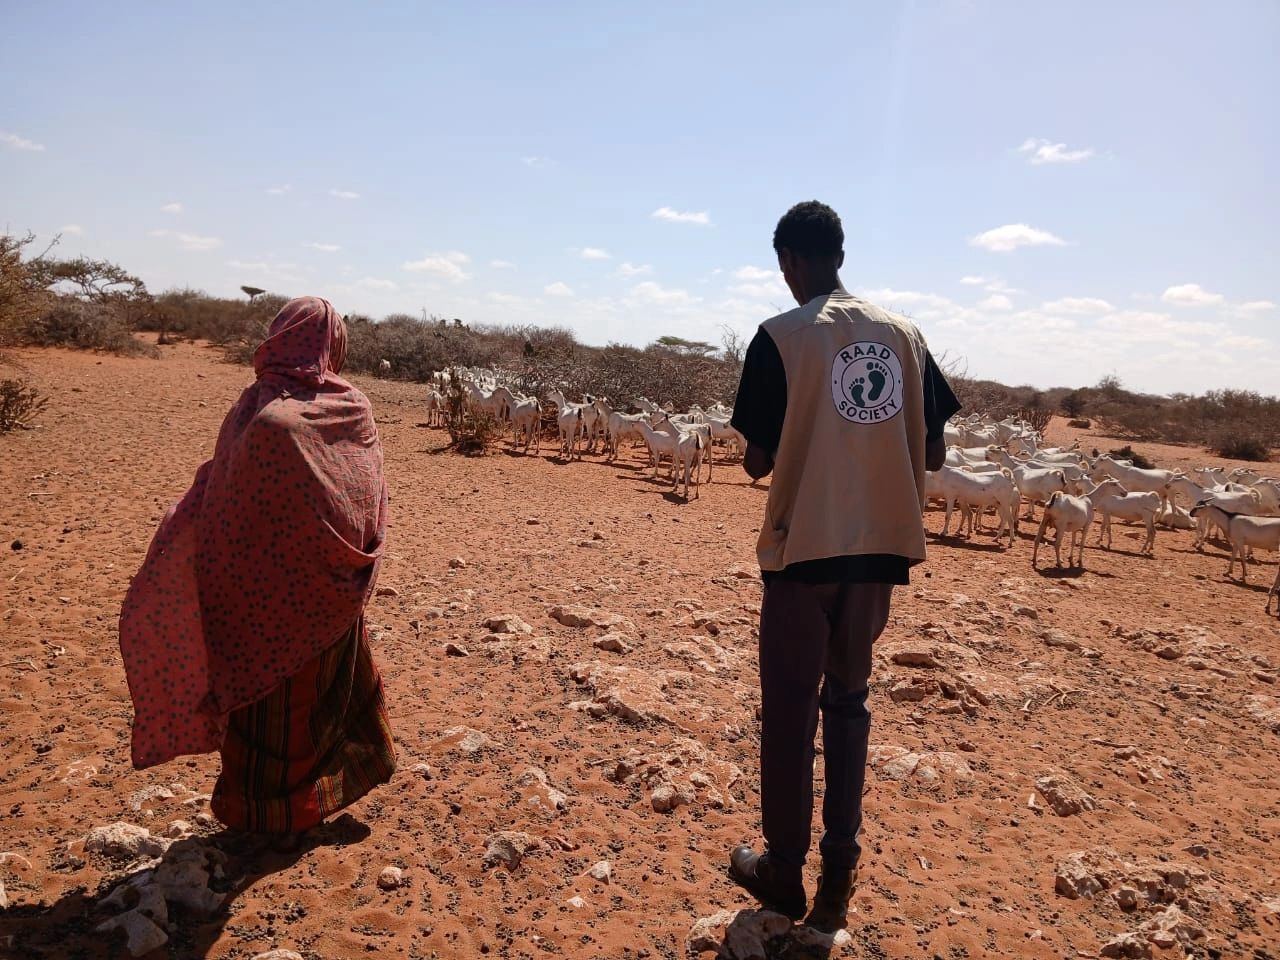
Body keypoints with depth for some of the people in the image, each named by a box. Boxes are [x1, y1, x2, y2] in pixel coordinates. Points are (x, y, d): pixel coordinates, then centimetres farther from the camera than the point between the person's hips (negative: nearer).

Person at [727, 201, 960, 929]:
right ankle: (840, 871, 24)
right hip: (880, 544, 5)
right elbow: (933, 454, 5)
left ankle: (785, 872, 23)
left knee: (790, 708, 9)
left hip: (805, 544, -4)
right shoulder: (904, 335, 4)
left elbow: (759, 461, -9)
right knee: (849, 699, 17)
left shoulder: (781, 337, -9)